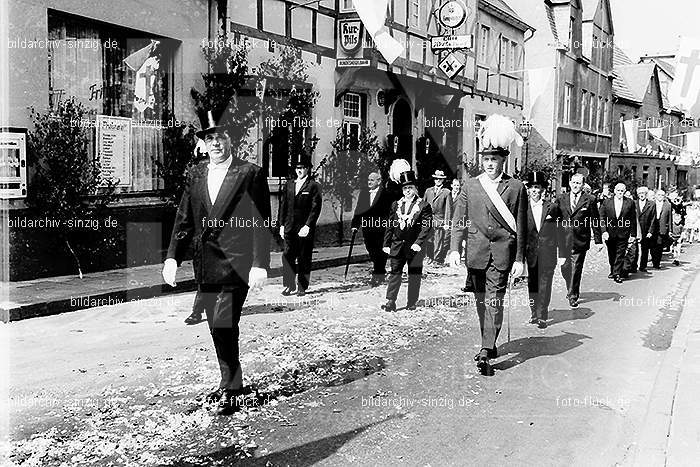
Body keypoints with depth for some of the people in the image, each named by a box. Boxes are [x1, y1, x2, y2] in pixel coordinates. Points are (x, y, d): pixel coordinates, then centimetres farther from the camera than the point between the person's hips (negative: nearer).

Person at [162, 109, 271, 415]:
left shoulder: (250, 174, -4)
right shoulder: (195, 175, 11)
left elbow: (260, 223, -7)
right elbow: (184, 220, 11)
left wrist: (260, 264, -14)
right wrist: (172, 257, 1)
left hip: (235, 266, -5)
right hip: (205, 267, 6)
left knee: (223, 327, -11)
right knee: (219, 329, 14)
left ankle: (231, 391, 6)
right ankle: (230, 384, 31)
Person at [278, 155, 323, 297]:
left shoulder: (313, 186, -2)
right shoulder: (289, 185, 14)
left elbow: (316, 208, -7)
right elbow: (283, 205, 15)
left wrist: (307, 226, -14)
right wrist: (282, 224, 7)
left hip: (305, 228, -4)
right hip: (289, 227, 4)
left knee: (304, 259, 2)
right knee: (288, 256, 0)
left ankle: (302, 288, 11)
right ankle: (290, 286, 8)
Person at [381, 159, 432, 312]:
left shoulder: (423, 206, -4)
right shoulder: (396, 205, 8)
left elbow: (427, 227, -10)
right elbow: (390, 226, 10)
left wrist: (418, 243, -19)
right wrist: (386, 244, 5)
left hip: (414, 246, -3)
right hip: (397, 245, 3)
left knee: (414, 274, 6)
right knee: (395, 272, 2)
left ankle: (412, 302, 17)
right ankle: (391, 302, 3)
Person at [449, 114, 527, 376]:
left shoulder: (516, 187, 1)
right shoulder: (470, 186, 8)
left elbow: (521, 227, 2)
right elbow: (459, 221, 6)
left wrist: (519, 259, -2)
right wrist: (454, 249, -6)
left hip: (502, 253, -3)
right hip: (476, 252, 3)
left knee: (494, 302, -9)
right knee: (481, 301, 12)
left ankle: (485, 353, -10)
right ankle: (489, 345, 28)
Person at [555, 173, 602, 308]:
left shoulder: (590, 201, 1)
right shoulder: (561, 200, 9)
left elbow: (595, 222, 2)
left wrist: (598, 240, 0)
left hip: (580, 240, -3)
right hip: (564, 240, 3)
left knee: (576, 269, -2)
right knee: (564, 268, 8)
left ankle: (573, 296, 7)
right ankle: (572, 289, 32)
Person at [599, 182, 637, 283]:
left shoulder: (630, 203, 1)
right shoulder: (606, 202, 2)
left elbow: (633, 220, 2)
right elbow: (602, 218, 0)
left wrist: (633, 234, 0)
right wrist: (604, 231, -11)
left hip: (623, 234, -1)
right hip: (609, 233, 2)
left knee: (620, 255, -3)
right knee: (611, 255, 12)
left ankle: (617, 274, 1)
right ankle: (613, 271, 29)